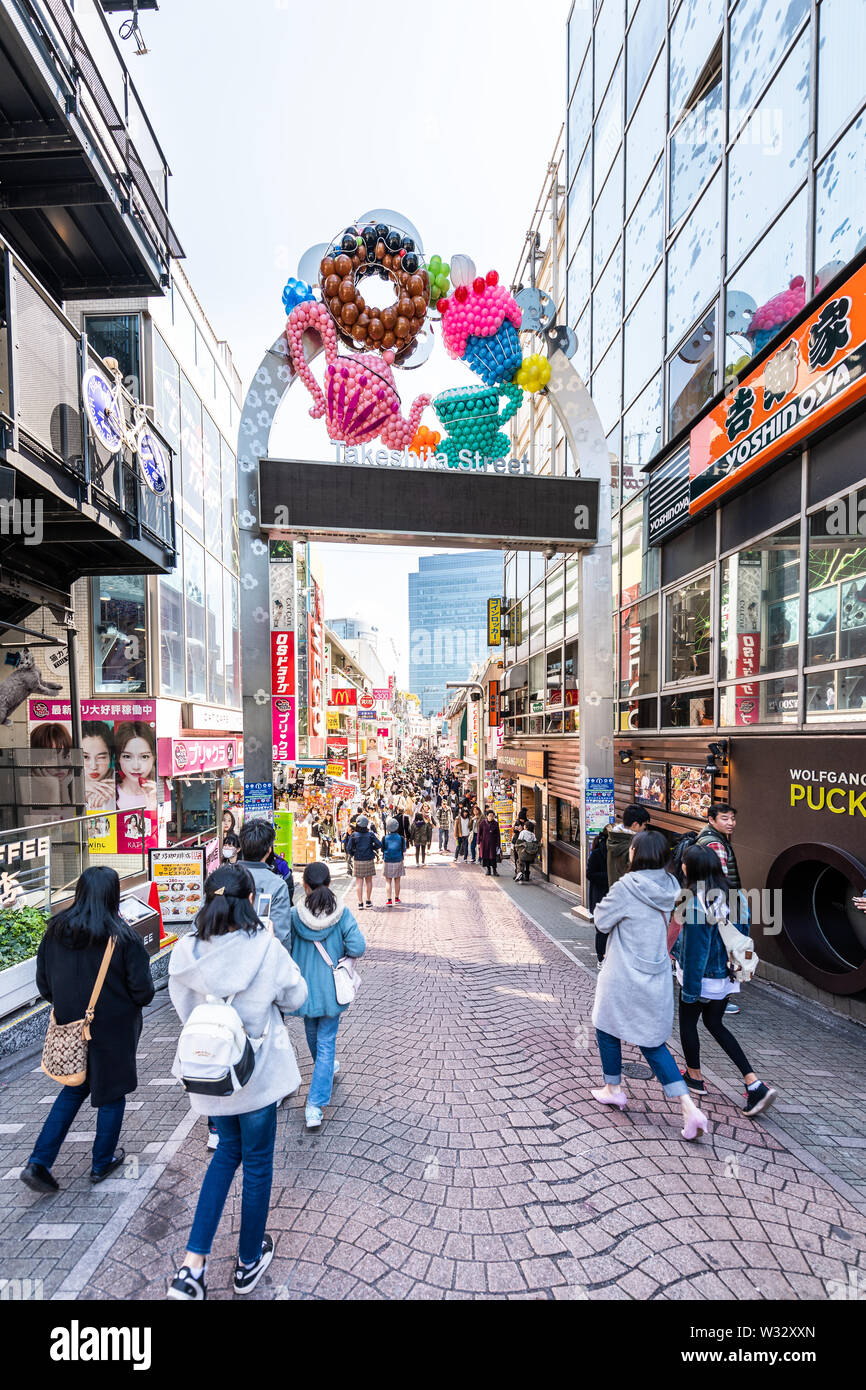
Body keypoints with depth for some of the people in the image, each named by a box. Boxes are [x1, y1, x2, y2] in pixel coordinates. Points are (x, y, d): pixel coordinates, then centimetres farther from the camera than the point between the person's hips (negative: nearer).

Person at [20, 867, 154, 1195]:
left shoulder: (55, 931, -9)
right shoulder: (124, 938, -23)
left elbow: (43, 983, 2)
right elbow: (143, 992, -18)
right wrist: (129, 1004, 5)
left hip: (70, 1027, 4)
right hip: (113, 1031, -4)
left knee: (73, 1090, 26)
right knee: (111, 1094, 17)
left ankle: (39, 1162, 20)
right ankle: (102, 1162, 33)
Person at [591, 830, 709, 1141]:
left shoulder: (626, 888, -23)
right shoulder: (668, 886, -2)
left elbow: (602, 921, -12)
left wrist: (604, 903, 5)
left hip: (624, 979, -6)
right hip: (657, 978, 6)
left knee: (607, 1029, 20)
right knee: (652, 1042, 18)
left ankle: (613, 1089, 35)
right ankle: (690, 1109, 11)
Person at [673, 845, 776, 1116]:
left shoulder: (696, 904, -28)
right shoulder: (730, 896, -6)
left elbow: (695, 951, -23)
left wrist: (689, 989, -13)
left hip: (702, 978, -7)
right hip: (726, 977, 7)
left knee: (688, 1023, 17)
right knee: (715, 1025, 22)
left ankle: (695, 1077, 34)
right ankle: (755, 1084, 15)